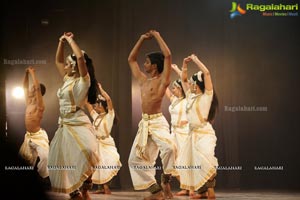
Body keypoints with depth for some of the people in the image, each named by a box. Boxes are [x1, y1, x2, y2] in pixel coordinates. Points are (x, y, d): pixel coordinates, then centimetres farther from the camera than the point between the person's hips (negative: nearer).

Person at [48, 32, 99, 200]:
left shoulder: (84, 81, -6)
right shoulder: (68, 79, 15)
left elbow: (81, 57, -22)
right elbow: (58, 61, 26)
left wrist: (71, 41, -9)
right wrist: (62, 42, 16)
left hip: (79, 124, -9)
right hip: (64, 125, 9)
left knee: (85, 152, -35)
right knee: (62, 162, 7)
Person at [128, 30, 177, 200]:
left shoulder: (162, 80, -5)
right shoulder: (143, 80, 14)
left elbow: (168, 55, -16)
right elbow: (131, 59, 22)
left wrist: (157, 36, -7)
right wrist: (142, 39, 17)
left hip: (158, 122, -7)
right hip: (144, 124, 7)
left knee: (169, 147, -34)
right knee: (135, 159, 2)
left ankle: (166, 181, -14)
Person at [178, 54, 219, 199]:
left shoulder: (207, 96, -5)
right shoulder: (191, 96, 14)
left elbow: (206, 73, -16)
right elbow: (183, 79, 25)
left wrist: (195, 59, -7)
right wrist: (185, 64, 14)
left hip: (205, 133, -9)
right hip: (193, 134, 9)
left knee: (206, 158, -31)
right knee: (189, 163, 5)